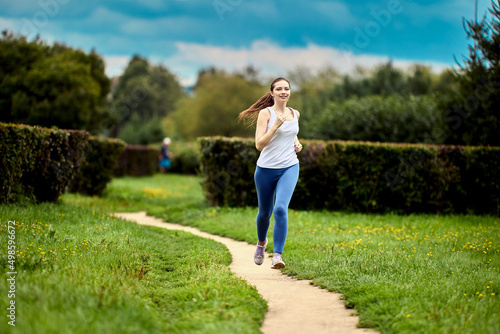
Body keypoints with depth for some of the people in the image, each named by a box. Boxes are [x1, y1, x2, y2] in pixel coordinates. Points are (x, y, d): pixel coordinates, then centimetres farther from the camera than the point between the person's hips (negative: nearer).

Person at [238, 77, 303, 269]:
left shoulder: (295, 114, 8)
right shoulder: (265, 113, -7)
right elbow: (259, 144, -14)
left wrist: (297, 143, 9)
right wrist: (275, 126, -23)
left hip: (289, 168, 2)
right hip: (266, 169, -1)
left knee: (281, 208, -21)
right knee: (265, 212, 14)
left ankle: (277, 256, -21)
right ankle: (261, 242, 46)